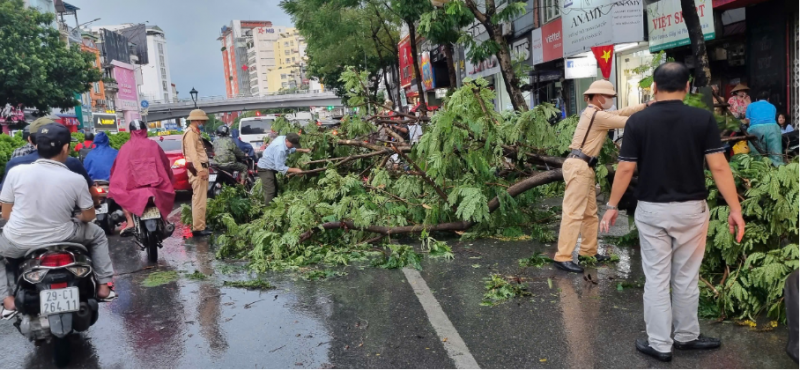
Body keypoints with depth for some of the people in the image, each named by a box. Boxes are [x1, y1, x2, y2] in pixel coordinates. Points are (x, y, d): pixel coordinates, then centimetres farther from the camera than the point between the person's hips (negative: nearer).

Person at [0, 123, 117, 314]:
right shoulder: (76, 179, -10)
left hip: (18, 243, 1)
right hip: (60, 240, 0)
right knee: (98, 235, 27)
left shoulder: (16, 172, -8)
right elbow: (89, 216, 2)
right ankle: (103, 286, 24)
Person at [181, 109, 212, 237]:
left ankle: (200, 225, 23)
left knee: (201, 199, 15)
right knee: (199, 199, -12)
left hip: (201, 167, 11)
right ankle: (198, 228, -12)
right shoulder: (190, 133, -12)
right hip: (197, 169, -11)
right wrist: (200, 169, -29)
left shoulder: (196, 133, 19)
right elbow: (193, 153, -23)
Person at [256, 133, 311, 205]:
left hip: (270, 167, 11)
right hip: (265, 169, -11)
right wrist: (295, 170, -29)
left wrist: (303, 150, 12)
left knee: (275, 189, 17)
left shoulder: (283, 138, -6)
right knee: (270, 191, -13)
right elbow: (280, 167, -31)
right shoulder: (280, 149, -35)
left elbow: (290, 149, 17)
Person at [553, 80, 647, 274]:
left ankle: (588, 251, 23)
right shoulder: (597, 116, -14)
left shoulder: (596, 113, 18)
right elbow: (627, 121, -12)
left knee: (590, 212, 15)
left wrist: (647, 105, 14)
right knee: (573, 212, -12)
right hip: (578, 167, -11)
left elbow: (622, 112, 19)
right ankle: (562, 257, -13)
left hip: (584, 167, 11)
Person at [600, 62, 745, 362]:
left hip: (651, 210, -1)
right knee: (686, 278, 15)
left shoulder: (638, 121, -6)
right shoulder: (703, 119, -6)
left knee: (656, 279, 6)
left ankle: (659, 344, 13)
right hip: (690, 209, 1)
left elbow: (626, 169, -7)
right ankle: (687, 336, 30)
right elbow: (718, 167, -9)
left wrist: (612, 206, 3)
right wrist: (735, 209, -3)